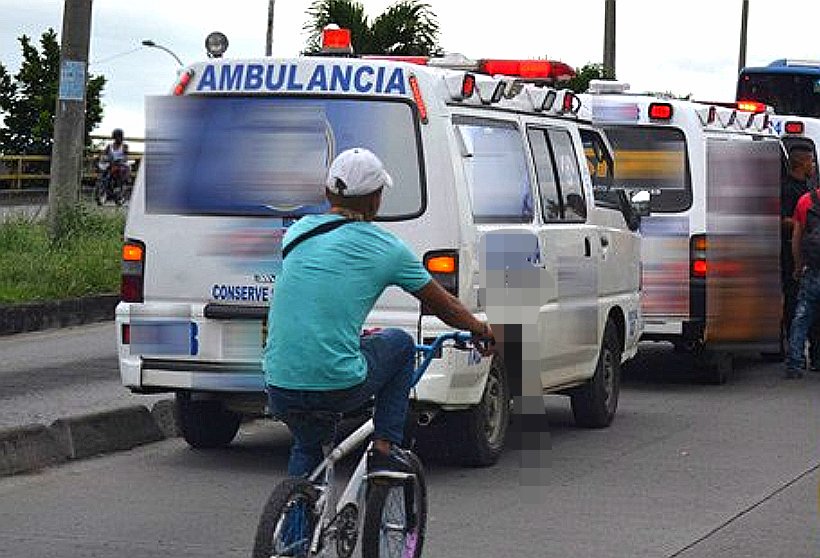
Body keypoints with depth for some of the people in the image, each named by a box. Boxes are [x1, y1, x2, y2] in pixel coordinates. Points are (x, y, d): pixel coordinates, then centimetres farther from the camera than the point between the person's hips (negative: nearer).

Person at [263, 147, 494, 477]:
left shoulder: (298, 231, 12)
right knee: (400, 344, 25)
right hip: (340, 387, -4)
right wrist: (480, 329, 37)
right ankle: (386, 447, 20)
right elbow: (444, 307, 16)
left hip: (279, 391, 4)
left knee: (306, 447, 35)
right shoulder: (387, 248, 2)